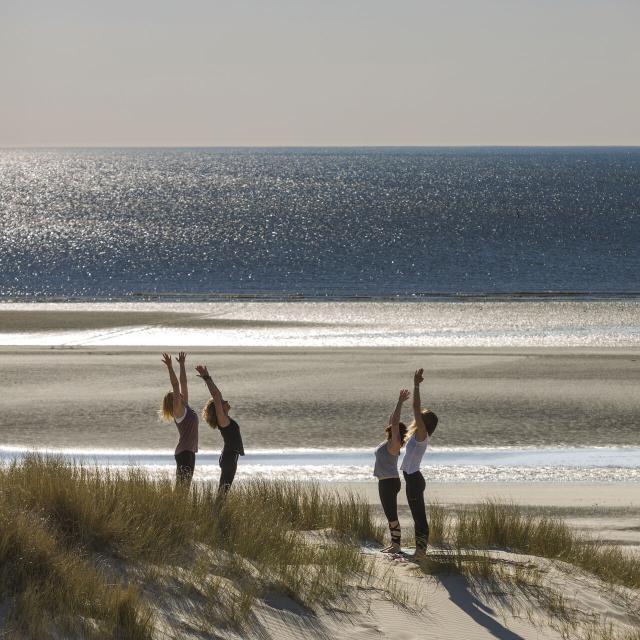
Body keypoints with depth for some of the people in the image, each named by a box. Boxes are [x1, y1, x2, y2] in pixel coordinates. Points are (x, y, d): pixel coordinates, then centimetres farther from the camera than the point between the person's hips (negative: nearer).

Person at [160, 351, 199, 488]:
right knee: (182, 486, -12)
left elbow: (183, 383, 17)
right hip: (184, 452, -9)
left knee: (185, 486, 8)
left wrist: (182, 364, 20)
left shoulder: (185, 408, 13)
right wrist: (170, 368, -20)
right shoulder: (179, 410, -8)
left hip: (189, 451, 9)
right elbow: (176, 385, -15)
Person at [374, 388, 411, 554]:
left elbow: (395, 422, -23)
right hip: (385, 482, 10)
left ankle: (397, 546, -5)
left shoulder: (394, 444, -16)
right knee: (390, 514, 13)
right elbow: (393, 420, 17)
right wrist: (400, 402, 13)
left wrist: (400, 402, -20)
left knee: (392, 515, -7)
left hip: (390, 482, -10)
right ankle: (394, 543, 18)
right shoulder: (390, 441, 10)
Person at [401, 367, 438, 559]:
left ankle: (421, 551, -5)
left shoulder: (422, 435, -15)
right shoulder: (418, 435, 9)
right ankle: (420, 550, 18)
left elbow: (416, 409, -23)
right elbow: (417, 409, 18)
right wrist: (416, 385, 17)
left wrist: (417, 386, -22)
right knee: (418, 516, 13)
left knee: (419, 517, -6)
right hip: (412, 478, 10)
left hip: (414, 480, -10)